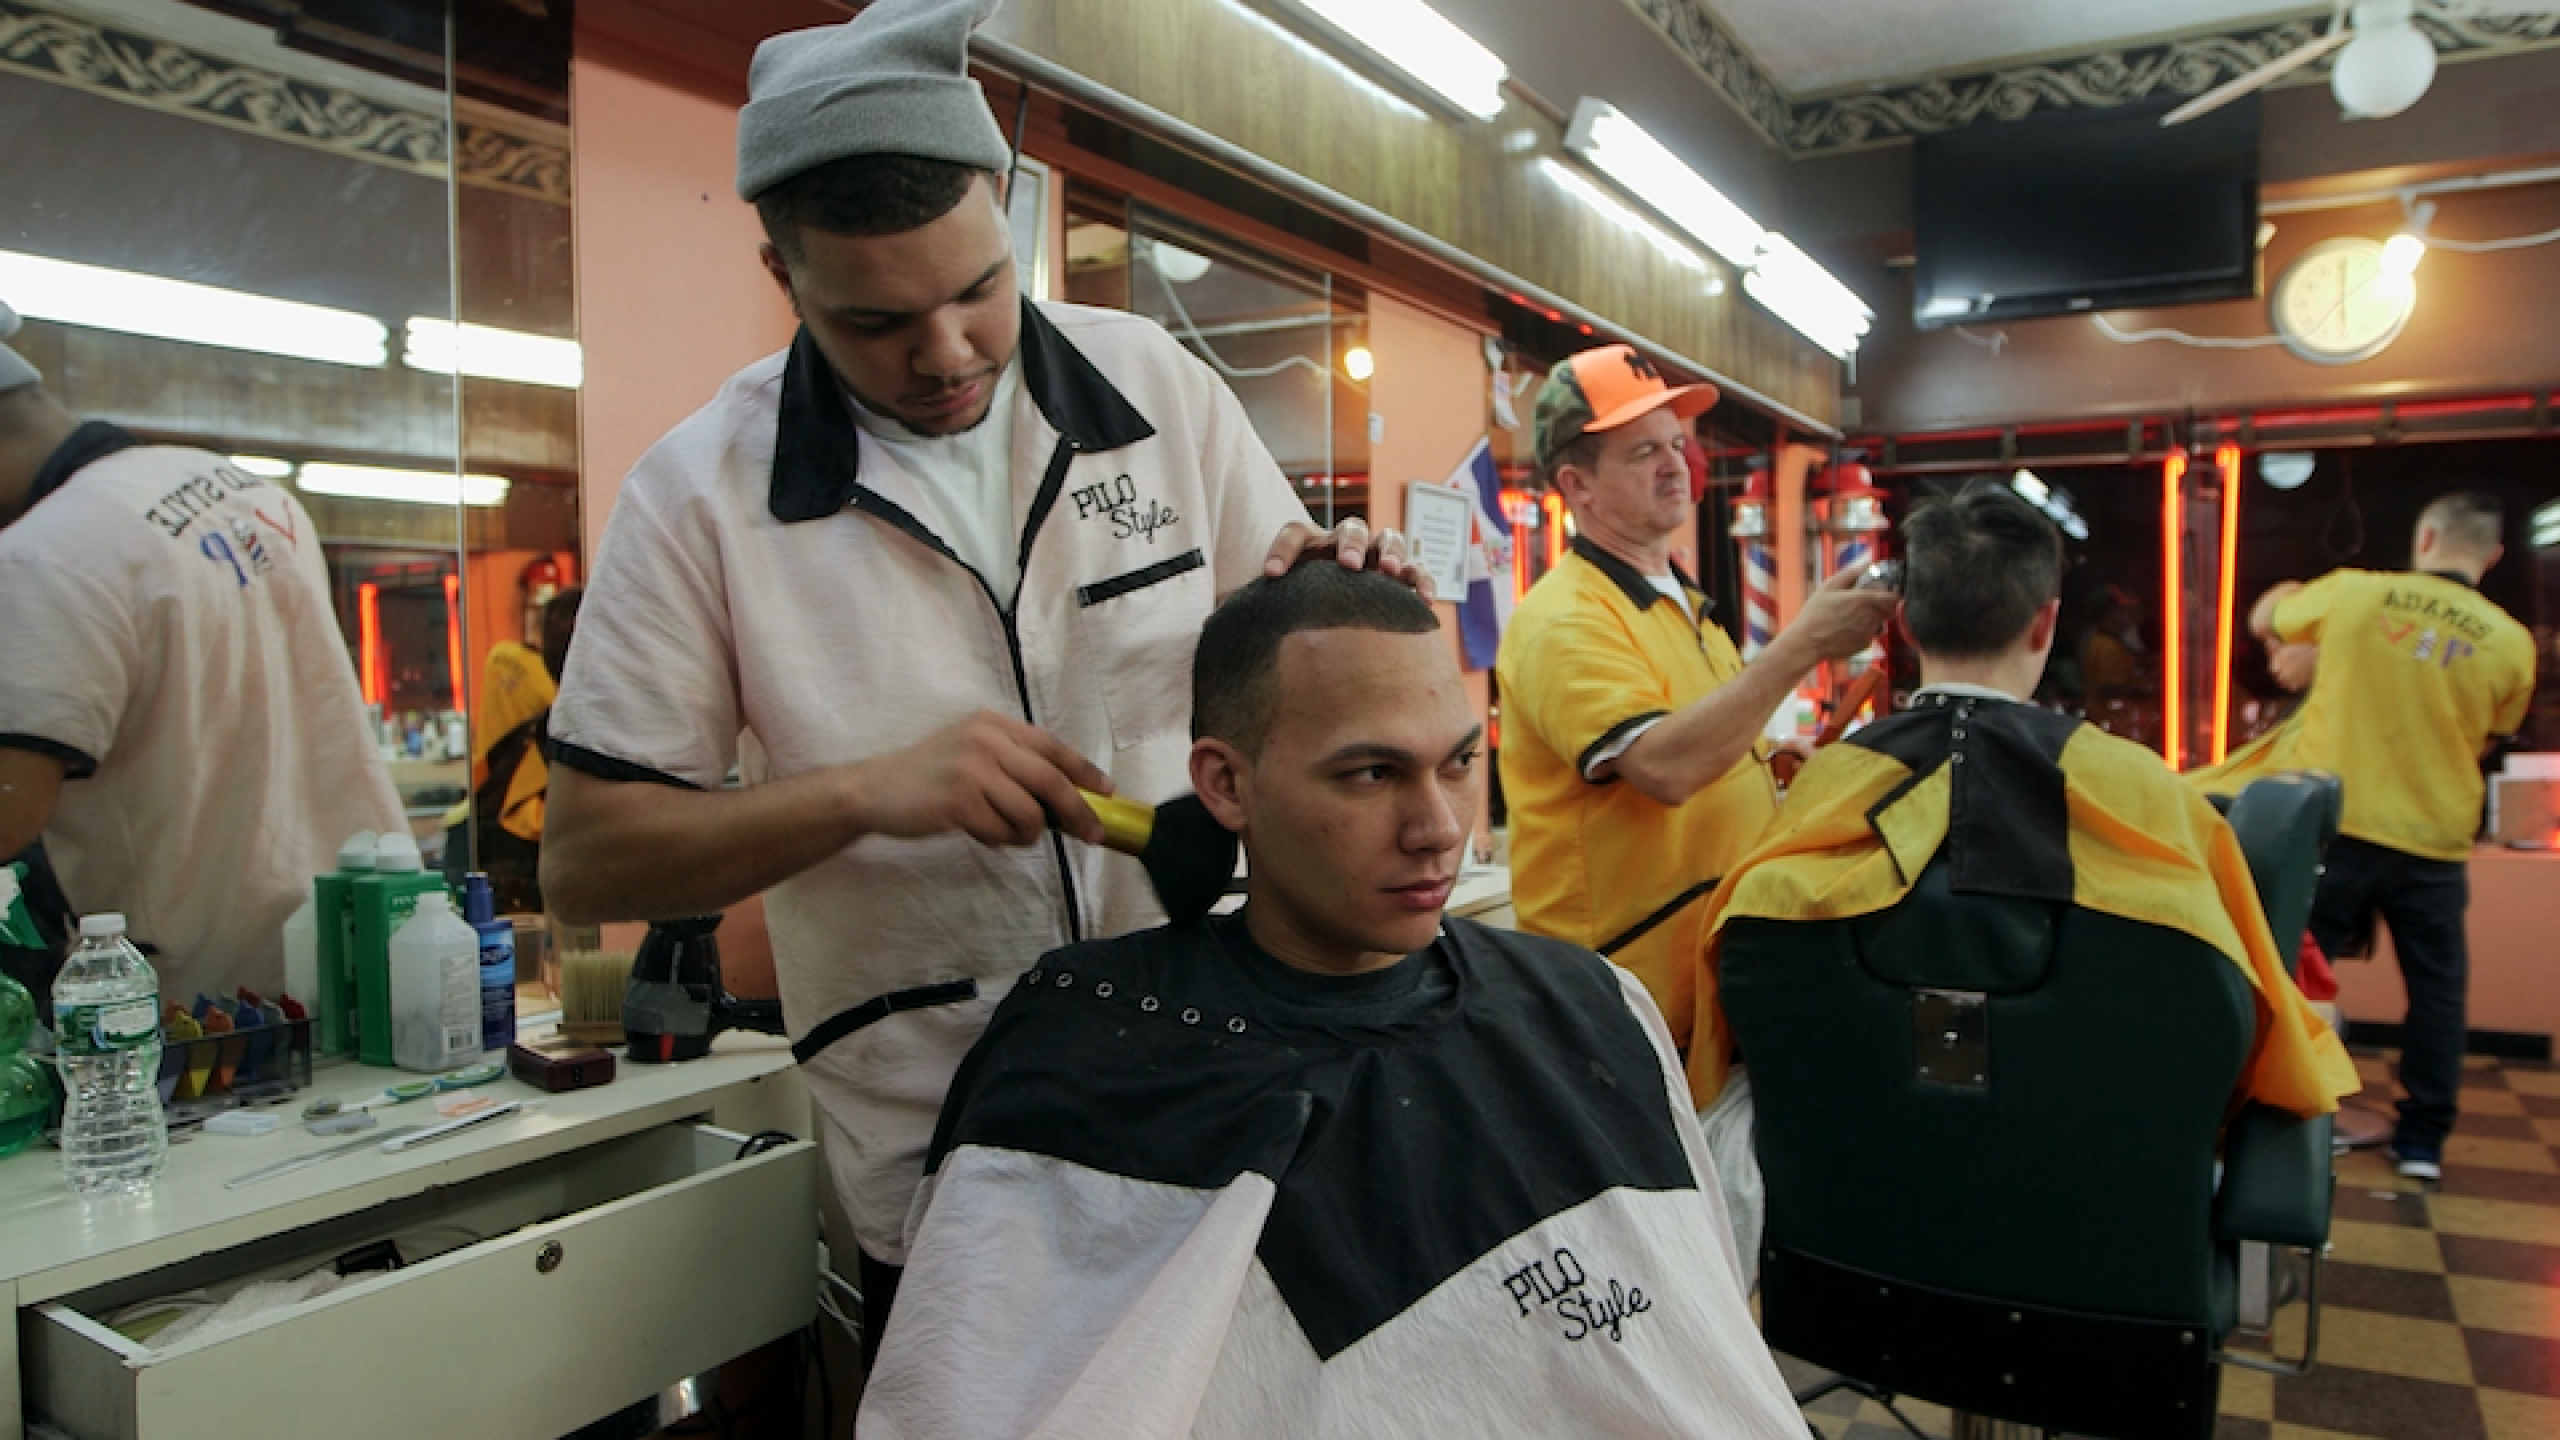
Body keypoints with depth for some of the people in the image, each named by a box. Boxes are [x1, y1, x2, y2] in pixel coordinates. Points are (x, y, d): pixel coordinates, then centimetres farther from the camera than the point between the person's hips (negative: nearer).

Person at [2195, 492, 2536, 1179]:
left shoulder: (2353, 594, -7)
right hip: (2432, 838, 1)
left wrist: (2288, 596, 34)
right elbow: (2487, 740, 11)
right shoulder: (2510, 643, -4)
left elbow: (2264, 620, 13)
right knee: (2437, 987, 15)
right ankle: (2423, 1139, 20)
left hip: (2336, 825, 0)